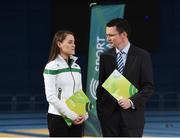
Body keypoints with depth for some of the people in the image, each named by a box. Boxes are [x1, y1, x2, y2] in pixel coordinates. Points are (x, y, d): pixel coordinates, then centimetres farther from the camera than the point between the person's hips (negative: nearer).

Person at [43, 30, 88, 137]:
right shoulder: (52, 67, -8)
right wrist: (71, 115, -16)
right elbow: (51, 97, -14)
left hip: (77, 119, 6)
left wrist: (84, 114, -1)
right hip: (58, 118, -6)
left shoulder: (76, 67, 12)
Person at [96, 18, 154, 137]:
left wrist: (132, 102, -16)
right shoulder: (105, 56, 8)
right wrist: (100, 111, 6)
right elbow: (101, 85, 12)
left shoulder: (142, 56, -1)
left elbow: (149, 86, -3)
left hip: (132, 114, -3)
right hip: (109, 114, 3)